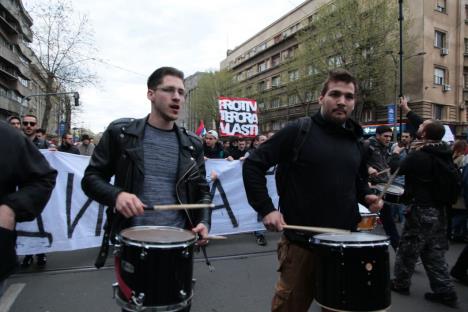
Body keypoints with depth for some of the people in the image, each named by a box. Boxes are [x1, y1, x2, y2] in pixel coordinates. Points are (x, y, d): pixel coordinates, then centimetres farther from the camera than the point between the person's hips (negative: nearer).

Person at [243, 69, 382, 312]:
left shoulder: (355, 141, 10)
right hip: (301, 241, -5)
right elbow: (253, 164, -9)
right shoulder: (298, 131, -9)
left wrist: (367, 196, 4)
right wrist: (266, 209, -15)